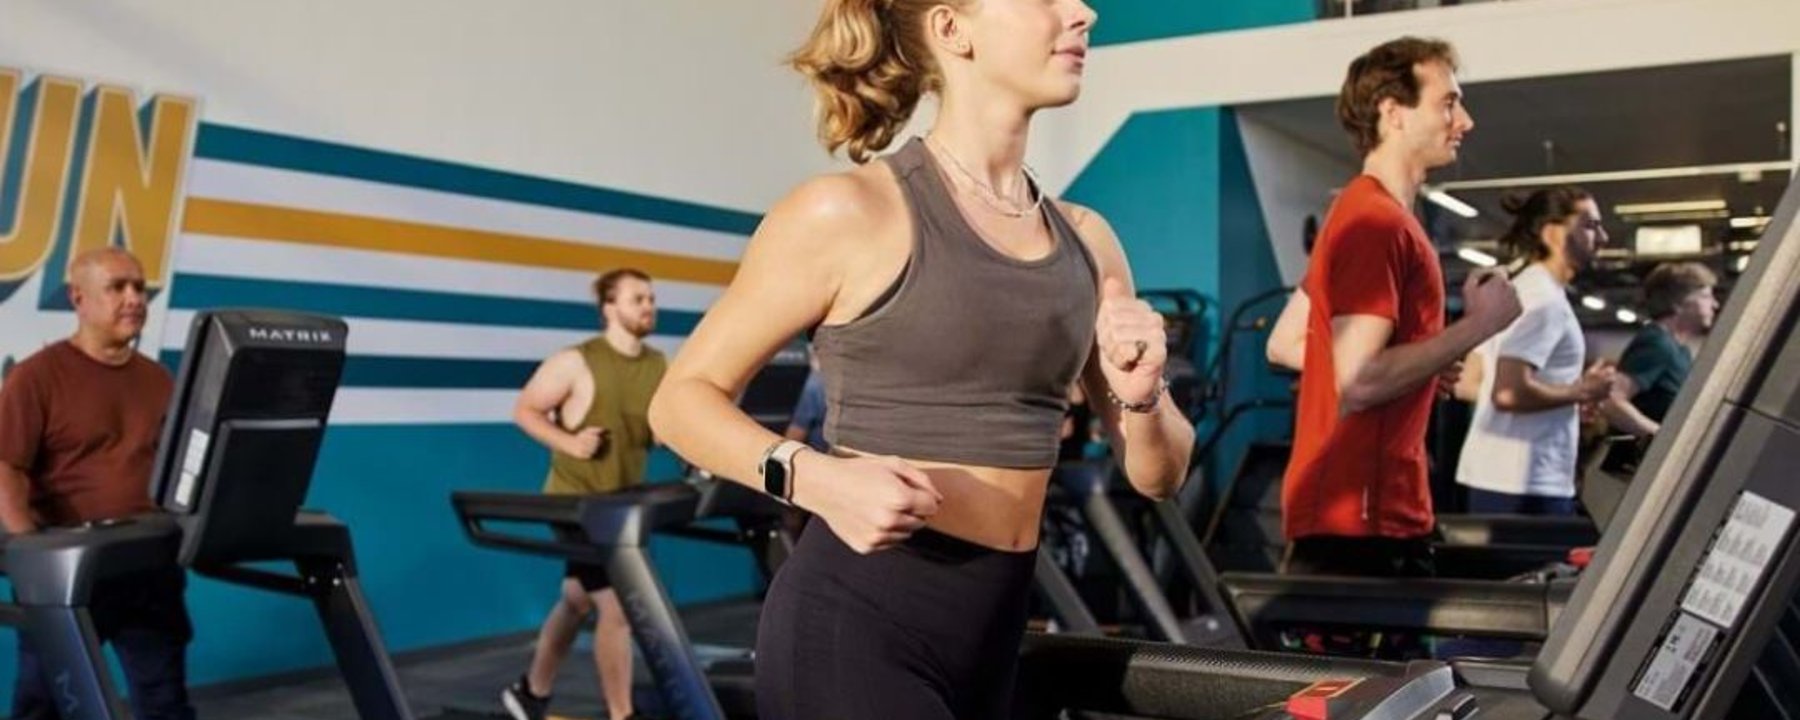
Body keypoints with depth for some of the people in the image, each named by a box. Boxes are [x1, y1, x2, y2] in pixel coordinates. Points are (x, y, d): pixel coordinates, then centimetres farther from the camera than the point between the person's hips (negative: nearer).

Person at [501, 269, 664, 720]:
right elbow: (524, 410, -8)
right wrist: (568, 442, -22)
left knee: (579, 601, 19)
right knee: (616, 606, -10)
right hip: (578, 502, -7)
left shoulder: (660, 368, 5)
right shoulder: (577, 363, -13)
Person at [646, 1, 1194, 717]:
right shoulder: (850, 211, -11)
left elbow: (1159, 474, 11)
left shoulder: (1084, 239, 6)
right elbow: (682, 399, -5)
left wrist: (1139, 396, -10)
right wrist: (813, 477, -22)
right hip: (853, 621, -6)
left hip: (992, 629, 6)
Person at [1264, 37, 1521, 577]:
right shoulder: (1378, 223, -16)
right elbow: (1359, 382, -24)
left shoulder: (1367, 214, 16)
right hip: (1358, 519, -11)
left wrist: (1425, 365, 15)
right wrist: (1477, 325, -14)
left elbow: (1283, 345, 21)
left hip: (1381, 513, 11)